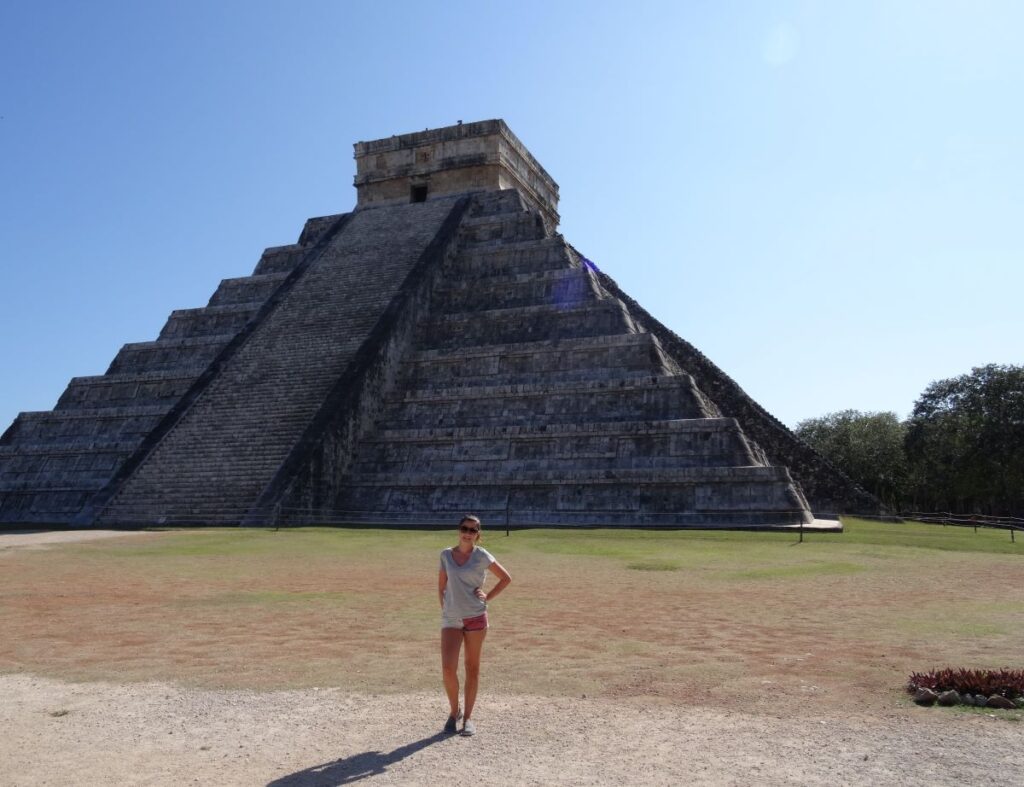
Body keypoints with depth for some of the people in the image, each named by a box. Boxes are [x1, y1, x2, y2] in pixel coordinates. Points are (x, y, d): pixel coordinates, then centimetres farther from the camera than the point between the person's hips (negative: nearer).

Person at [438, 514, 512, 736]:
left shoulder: (481, 556, -3)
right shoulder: (446, 555, 5)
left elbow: (506, 578, 4)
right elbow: (441, 586, 13)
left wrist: (488, 597, -3)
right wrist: (444, 608, 5)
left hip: (475, 617, -1)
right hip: (451, 619, 2)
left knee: (472, 667, 6)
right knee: (447, 668, -9)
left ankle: (468, 717, 19)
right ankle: (454, 711, 15)